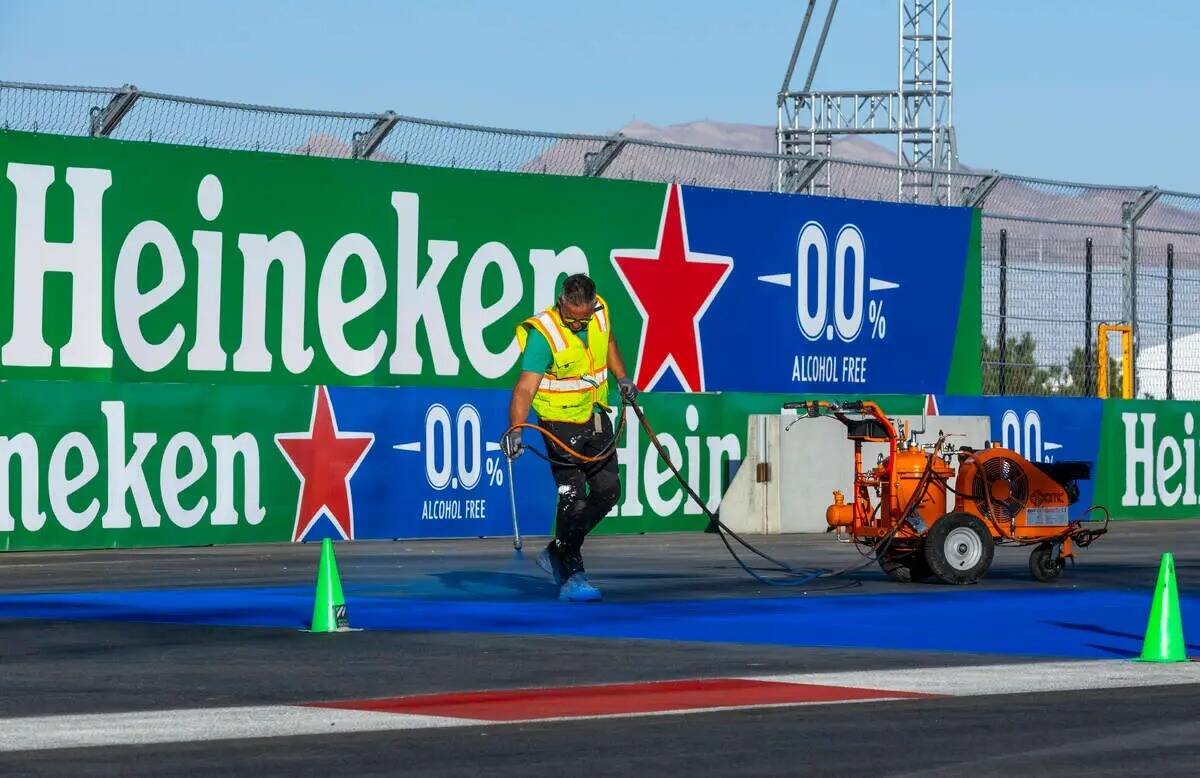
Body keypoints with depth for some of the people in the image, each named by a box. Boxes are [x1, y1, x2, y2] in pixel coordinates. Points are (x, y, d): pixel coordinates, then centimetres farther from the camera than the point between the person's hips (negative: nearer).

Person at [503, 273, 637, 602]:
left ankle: (557, 554, 21)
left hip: (595, 415, 7)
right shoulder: (543, 333, -24)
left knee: (608, 490, 7)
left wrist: (621, 377, 13)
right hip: (561, 423, -7)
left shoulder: (600, 311, -6)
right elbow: (525, 388, -30)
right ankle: (572, 576, -11)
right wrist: (515, 429, -42)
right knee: (572, 496, -14)